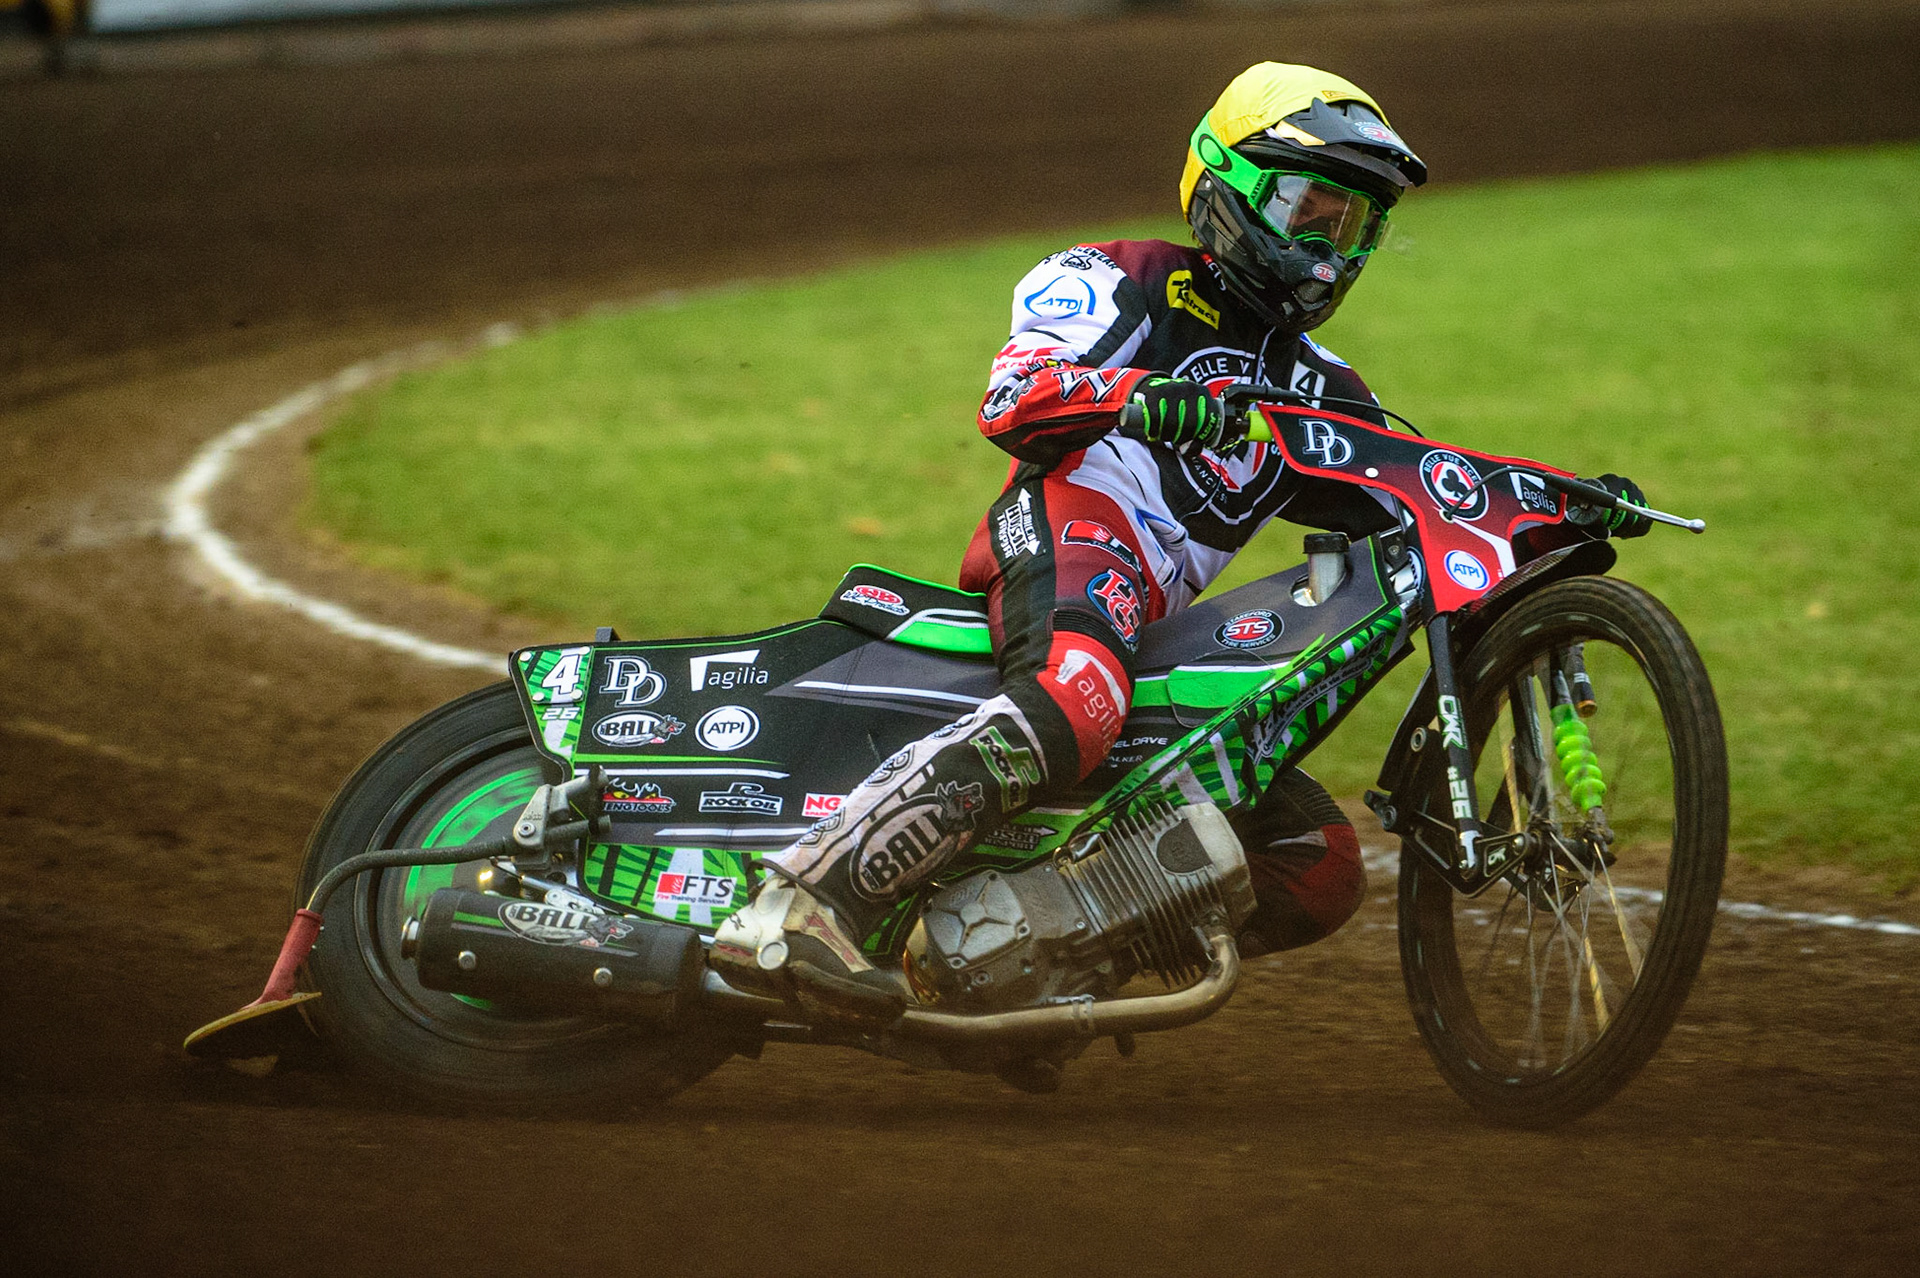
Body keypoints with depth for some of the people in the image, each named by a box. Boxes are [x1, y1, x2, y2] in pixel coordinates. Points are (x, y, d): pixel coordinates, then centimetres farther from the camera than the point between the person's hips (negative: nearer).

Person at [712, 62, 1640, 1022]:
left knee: (1321, 872, 1)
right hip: (1069, 531, -8)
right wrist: (1138, 395, -30)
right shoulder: (1128, 283, 9)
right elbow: (1014, 397, -9)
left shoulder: (1320, 389, 29)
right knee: (1073, 707, -42)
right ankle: (803, 900, -51)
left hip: (1160, 621, 8)